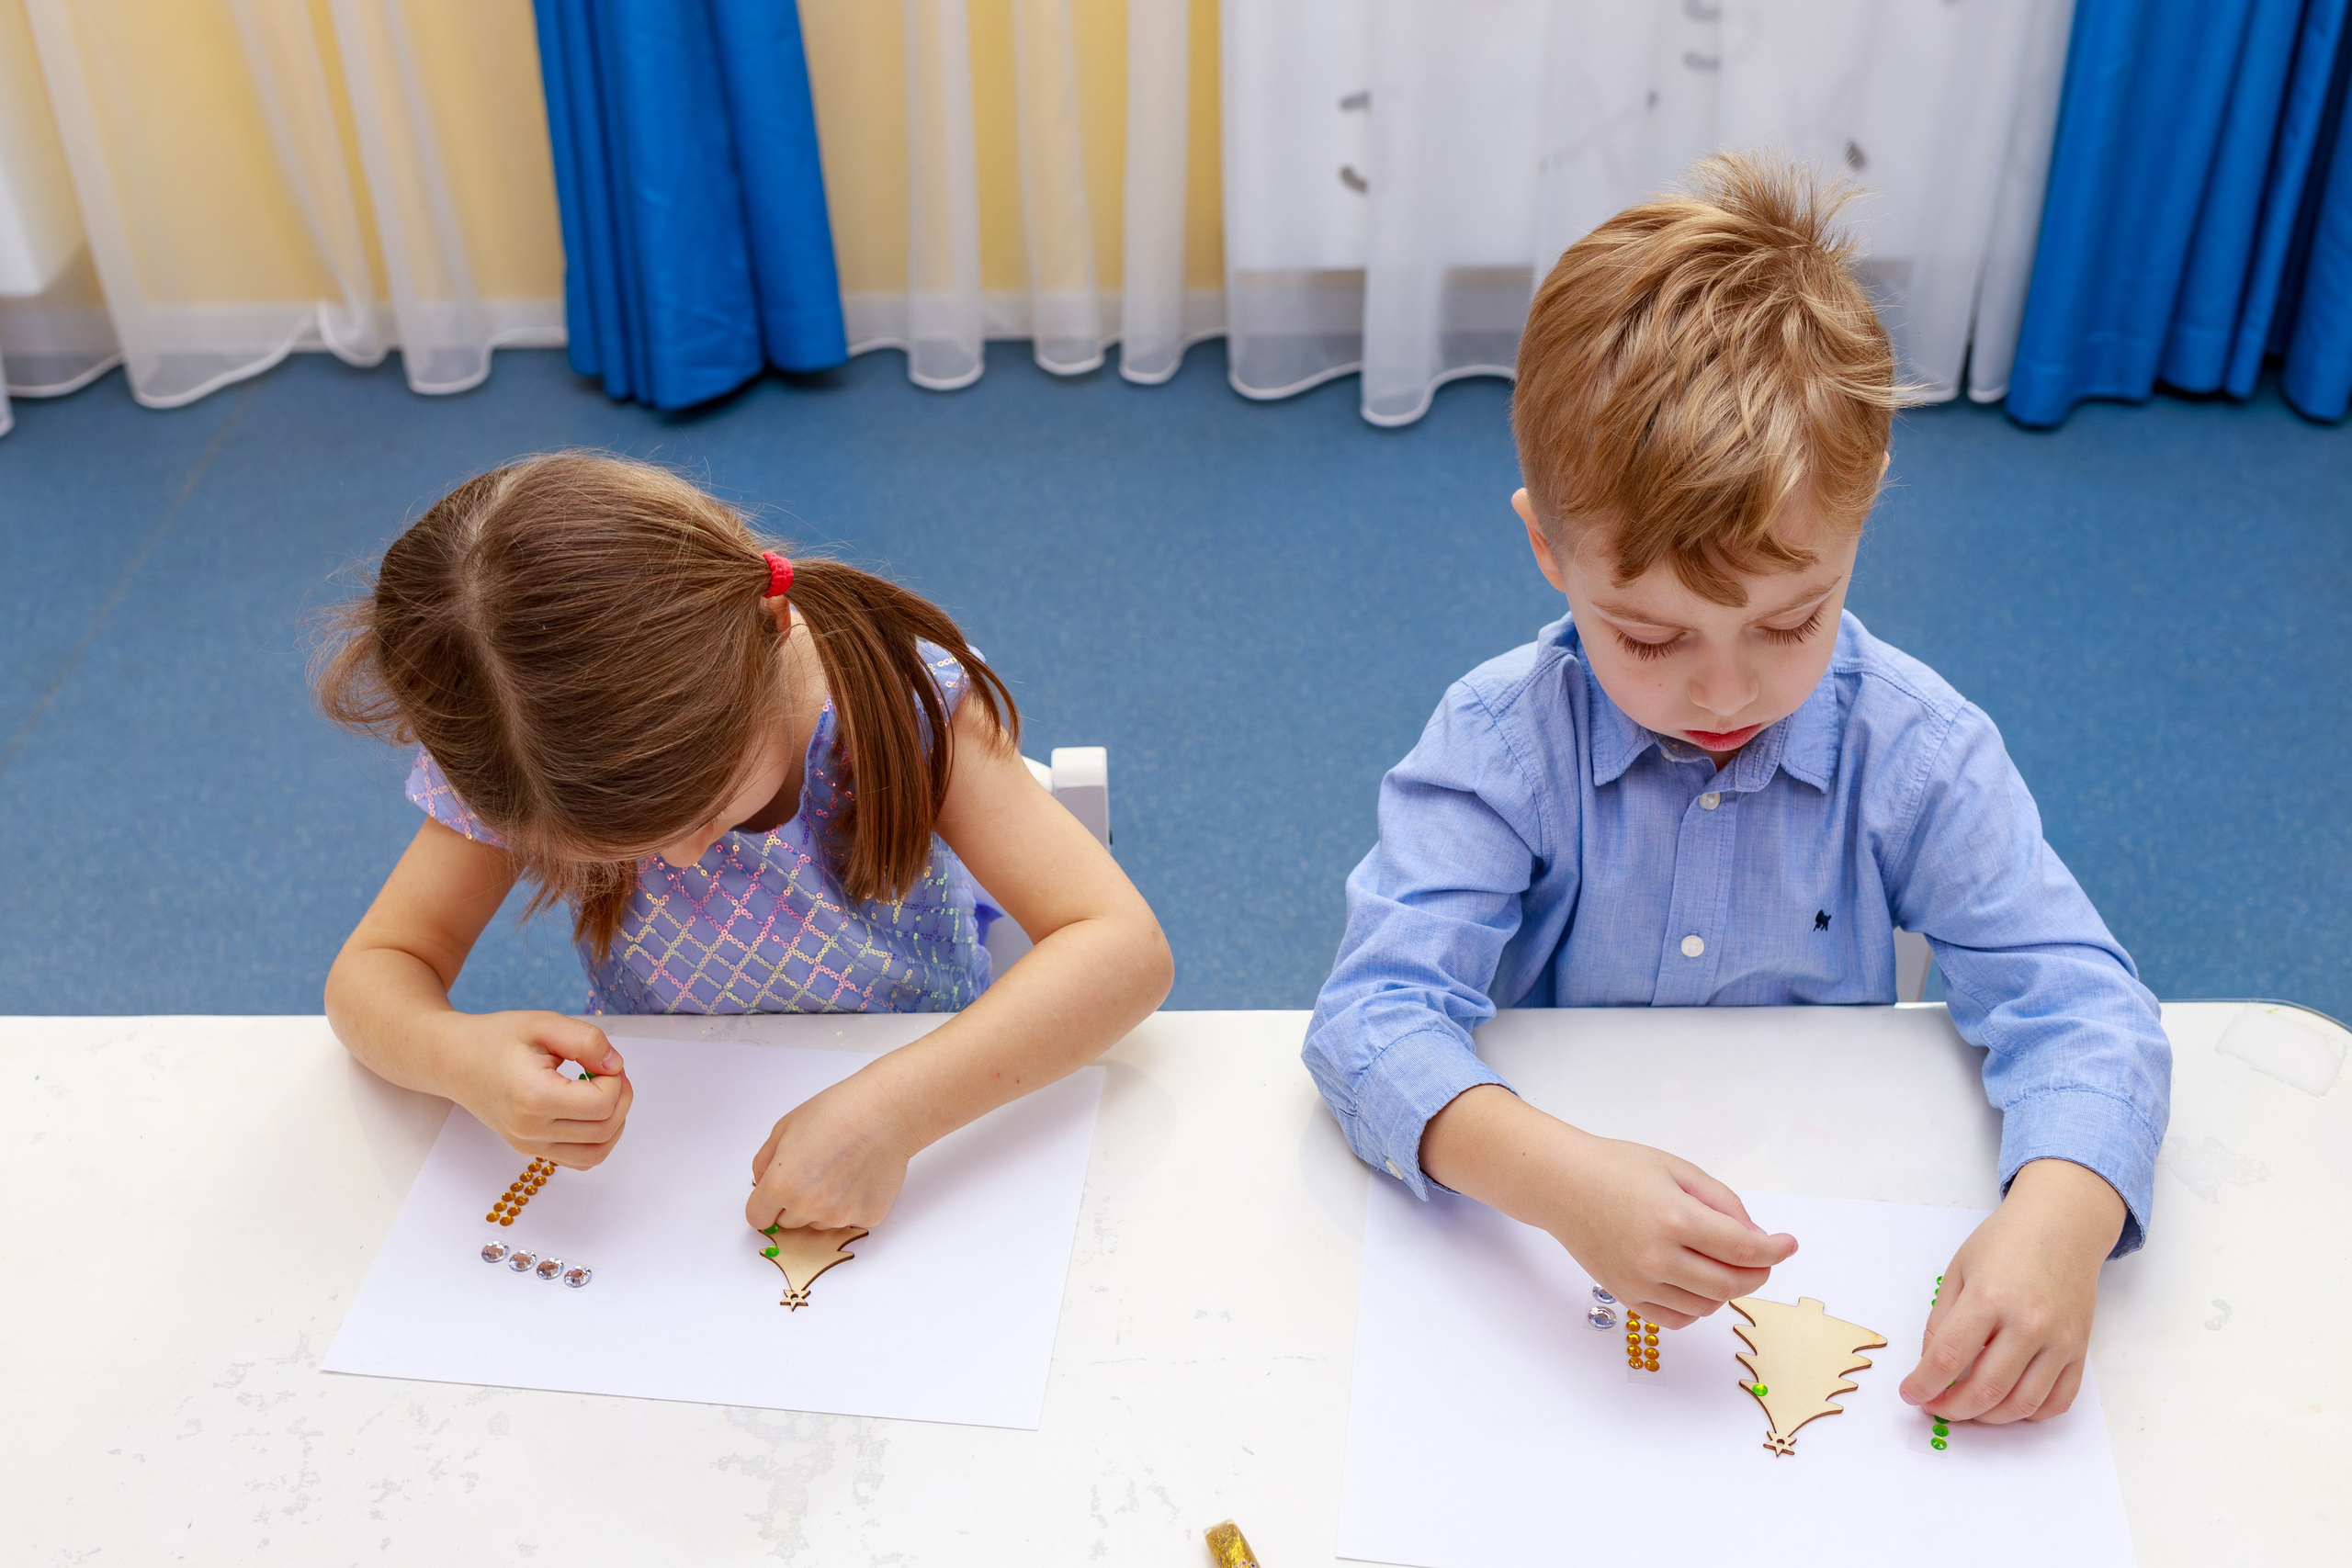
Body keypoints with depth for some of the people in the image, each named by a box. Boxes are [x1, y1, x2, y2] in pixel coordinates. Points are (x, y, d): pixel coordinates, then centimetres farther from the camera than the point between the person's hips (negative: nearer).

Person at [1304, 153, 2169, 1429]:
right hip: (1550, 1276, -1)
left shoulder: (1916, 749, -10)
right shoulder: (1501, 744, -15)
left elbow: (2072, 998, -13)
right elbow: (1374, 1012, -24)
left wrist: (2060, 1217, -36)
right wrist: (1553, 1177, -44)